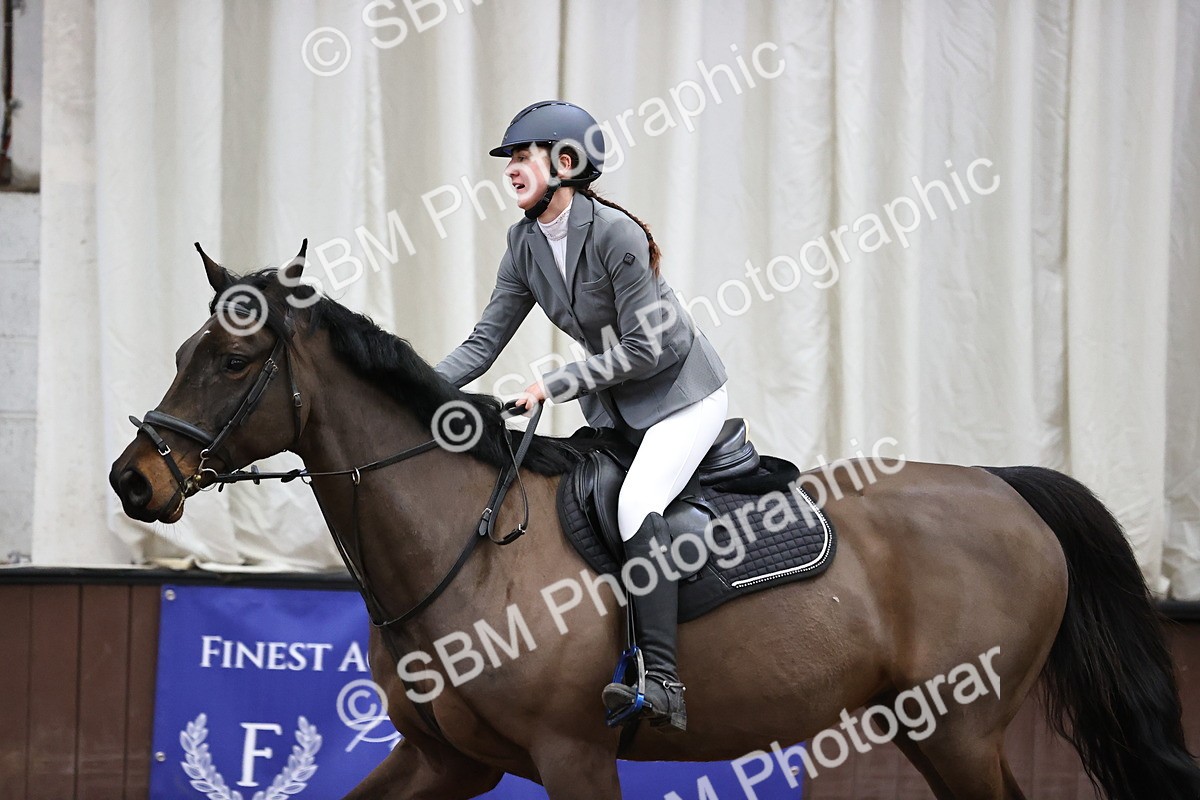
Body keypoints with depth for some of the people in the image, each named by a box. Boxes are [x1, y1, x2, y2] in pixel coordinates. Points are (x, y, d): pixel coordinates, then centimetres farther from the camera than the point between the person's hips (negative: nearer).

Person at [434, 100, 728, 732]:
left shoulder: (615, 234, -24)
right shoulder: (526, 242, -2)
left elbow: (643, 348, -23)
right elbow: (485, 342, -1)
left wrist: (556, 384, -24)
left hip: (683, 393, -9)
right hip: (612, 406, 9)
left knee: (636, 503, -28)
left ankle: (662, 681, -34)